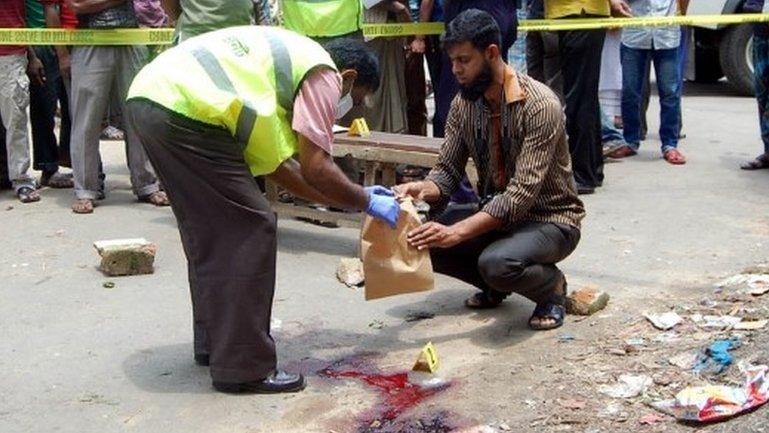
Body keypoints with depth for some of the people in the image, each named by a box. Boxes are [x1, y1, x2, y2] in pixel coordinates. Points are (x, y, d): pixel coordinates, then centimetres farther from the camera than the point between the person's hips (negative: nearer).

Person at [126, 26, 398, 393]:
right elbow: (316, 168, -3)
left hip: (147, 97, 10)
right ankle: (243, 366, 4)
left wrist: (348, 199, 29)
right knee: (251, 229, -1)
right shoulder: (322, 74, 4)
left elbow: (273, 164, 27)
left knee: (207, 229, 21)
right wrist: (367, 203, 13)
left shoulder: (287, 60, 30)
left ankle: (213, 341, 31)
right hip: (184, 111, -10)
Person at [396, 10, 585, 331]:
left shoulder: (540, 105, -24)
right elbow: (448, 171, -2)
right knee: (421, 239, -13)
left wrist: (457, 232, -38)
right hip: (495, 214, 6)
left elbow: (523, 193, -30)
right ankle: (495, 286, 10)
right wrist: (423, 189, -27)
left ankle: (551, 285, -1)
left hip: (549, 219, -6)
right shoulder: (463, 104, -4)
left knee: (497, 263, -36)